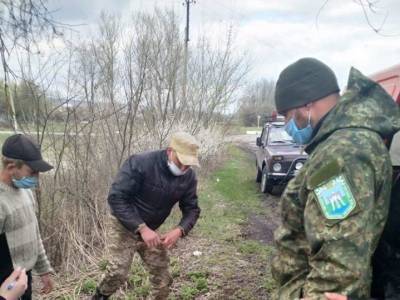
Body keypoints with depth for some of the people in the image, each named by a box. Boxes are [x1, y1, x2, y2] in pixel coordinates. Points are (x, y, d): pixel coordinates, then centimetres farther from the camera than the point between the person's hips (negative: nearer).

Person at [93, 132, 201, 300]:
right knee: (118, 272, -16)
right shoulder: (140, 163, -27)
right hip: (125, 227, -5)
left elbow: (191, 209, -3)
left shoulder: (189, 177, -11)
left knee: (163, 278, 6)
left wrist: (179, 231, -24)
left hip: (151, 231, 5)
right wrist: (142, 228, -33)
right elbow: (116, 198, -28)